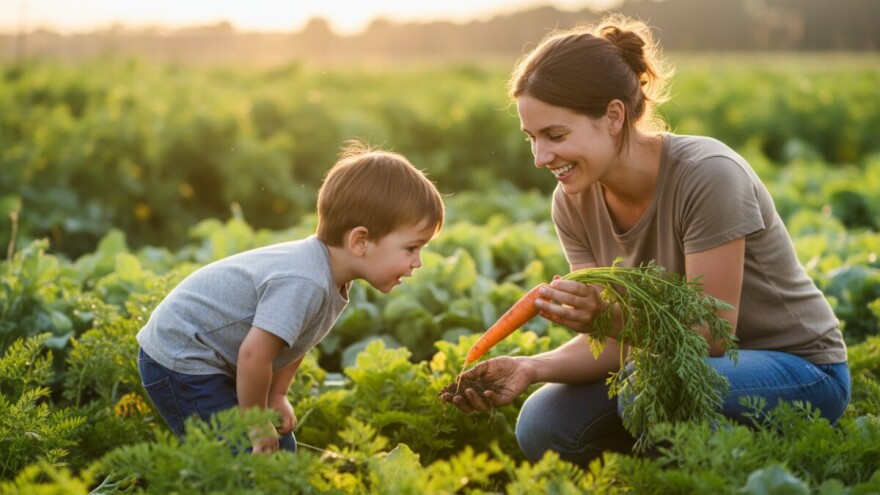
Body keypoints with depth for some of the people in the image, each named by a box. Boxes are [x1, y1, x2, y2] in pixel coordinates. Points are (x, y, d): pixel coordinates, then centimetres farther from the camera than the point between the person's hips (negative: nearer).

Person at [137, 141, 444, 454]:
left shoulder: (331, 278, -1)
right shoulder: (304, 284, -32)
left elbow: (294, 340, 13)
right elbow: (254, 355, -32)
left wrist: (277, 397, 7)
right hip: (180, 363, -10)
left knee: (281, 449, 12)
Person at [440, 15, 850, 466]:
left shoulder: (707, 175, -26)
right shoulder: (574, 202, -6)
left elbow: (711, 333, -25)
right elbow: (613, 342, -6)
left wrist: (610, 314, -41)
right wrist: (533, 368, -24)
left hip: (798, 368, -6)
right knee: (543, 426, -13)